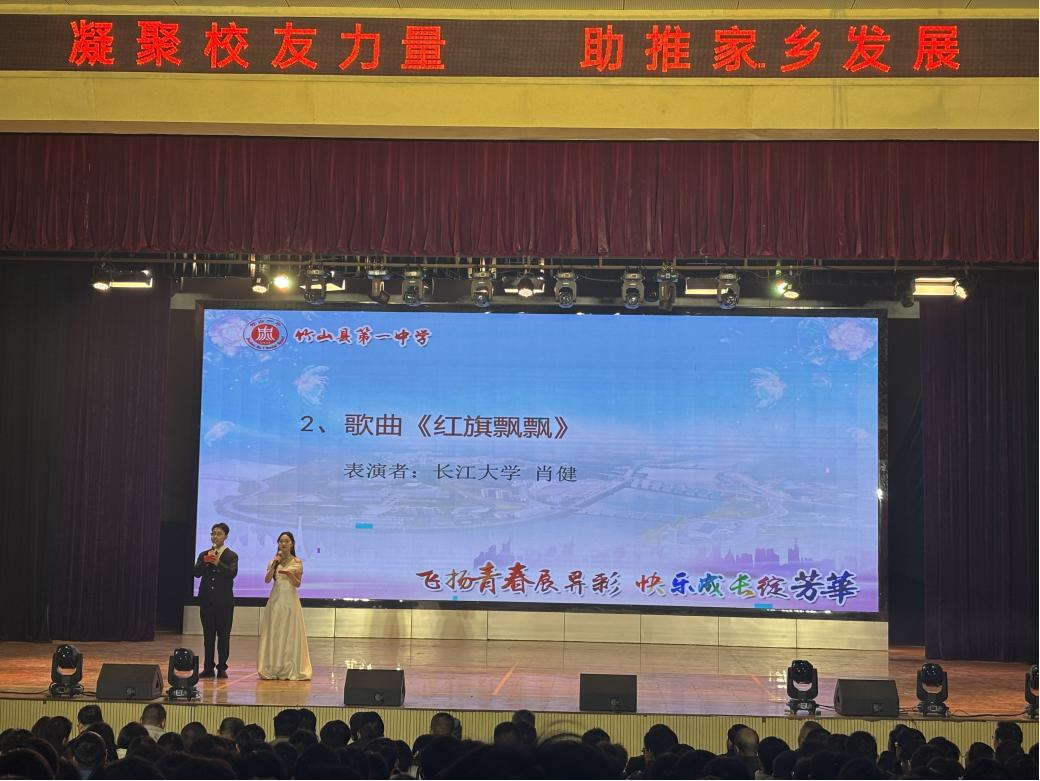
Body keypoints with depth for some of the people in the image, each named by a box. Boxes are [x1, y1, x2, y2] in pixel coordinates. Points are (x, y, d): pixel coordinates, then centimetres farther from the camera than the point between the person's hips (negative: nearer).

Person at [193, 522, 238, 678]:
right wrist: (205, 562, -16)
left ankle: (222, 668, 5)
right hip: (206, 600, 3)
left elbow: (233, 573, -15)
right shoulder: (203, 555, 11)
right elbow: (196, 573, 0)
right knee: (208, 635, 6)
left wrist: (218, 563, -24)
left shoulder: (231, 556, 1)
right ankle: (208, 667, 10)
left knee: (223, 635, -1)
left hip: (224, 601, -3)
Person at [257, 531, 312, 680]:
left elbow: (298, 584, -1)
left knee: (290, 633, -2)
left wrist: (289, 574, -18)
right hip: (276, 599, 2)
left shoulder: (297, 562, 3)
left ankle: (290, 669, 1)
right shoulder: (274, 561, 7)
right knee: (274, 633, 0)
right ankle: (272, 669, 3)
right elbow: (267, 580, -4)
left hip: (290, 599, -2)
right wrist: (274, 564, -14)